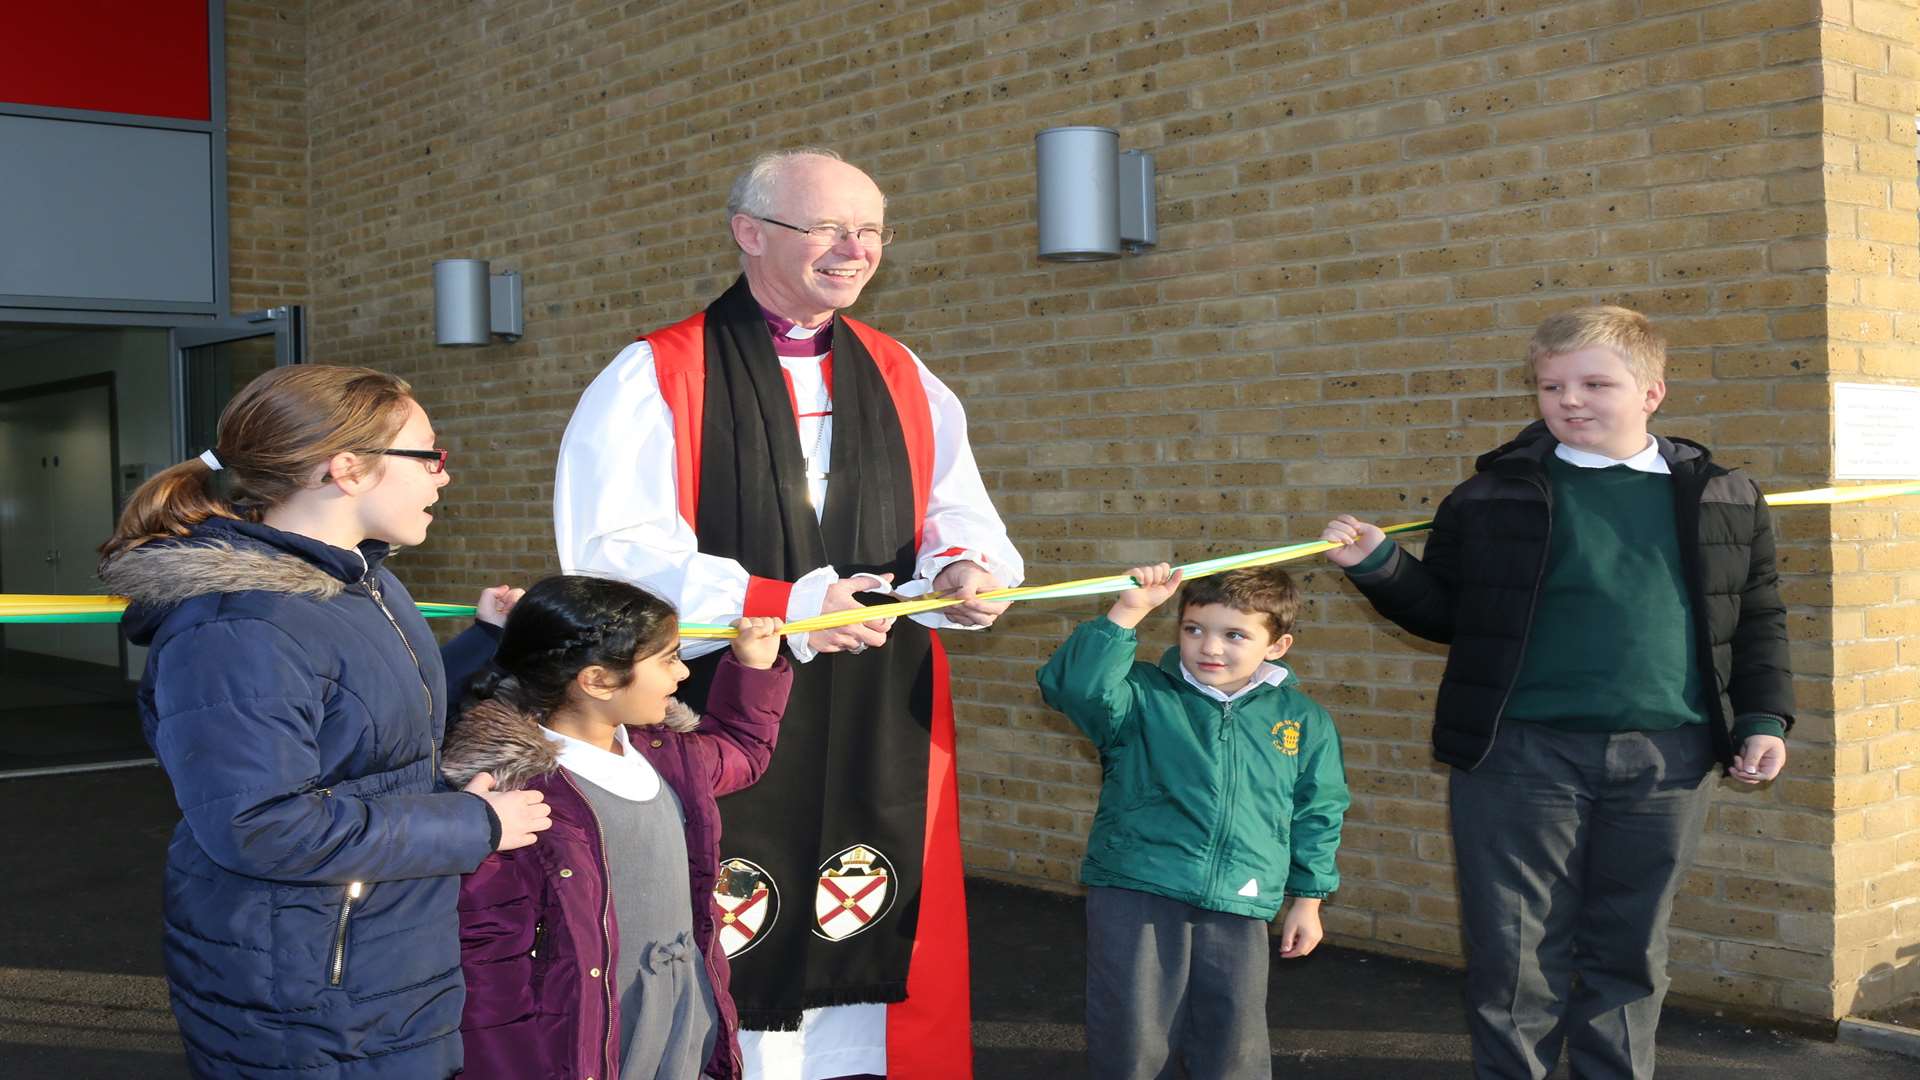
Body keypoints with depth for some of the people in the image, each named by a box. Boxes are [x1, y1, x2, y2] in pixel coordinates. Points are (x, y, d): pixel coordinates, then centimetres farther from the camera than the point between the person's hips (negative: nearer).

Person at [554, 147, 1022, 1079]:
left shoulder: (905, 381, 13)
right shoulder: (652, 382, -3)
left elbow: (960, 515, 14)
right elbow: (610, 555, -11)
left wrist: (963, 569, -11)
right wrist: (783, 609, -20)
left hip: (881, 736, 5)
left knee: (870, 971, 7)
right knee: (720, 977, -2)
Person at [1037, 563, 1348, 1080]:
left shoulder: (1304, 721, 6)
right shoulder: (1143, 695, -3)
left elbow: (1317, 814, 15)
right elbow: (1076, 685, -22)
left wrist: (1308, 899, 17)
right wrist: (1127, 611, -28)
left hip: (1238, 907, 2)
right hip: (1136, 892, -2)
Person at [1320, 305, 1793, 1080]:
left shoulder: (1725, 499, 7)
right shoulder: (1494, 494, 1)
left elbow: (1759, 620, 14)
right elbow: (1442, 612, 8)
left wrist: (1763, 718, 5)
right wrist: (1377, 566, -7)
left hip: (1666, 761, 2)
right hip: (1521, 755, -2)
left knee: (1629, 952, 14)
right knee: (1516, 955, 2)